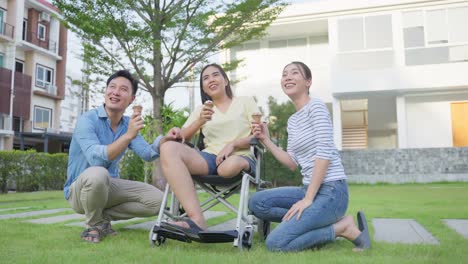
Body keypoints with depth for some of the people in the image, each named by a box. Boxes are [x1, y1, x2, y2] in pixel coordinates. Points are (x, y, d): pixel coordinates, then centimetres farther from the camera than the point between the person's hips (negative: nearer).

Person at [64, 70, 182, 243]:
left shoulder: (128, 124, 2)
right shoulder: (87, 120, -19)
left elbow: (147, 154, -9)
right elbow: (96, 159, -34)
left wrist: (165, 139, -27)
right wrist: (128, 136, -43)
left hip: (108, 186, 6)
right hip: (80, 188, -6)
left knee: (156, 199, -6)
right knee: (98, 174, -40)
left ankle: (103, 216, 5)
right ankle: (94, 224, -11)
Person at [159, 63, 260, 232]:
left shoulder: (245, 102, 16)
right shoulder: (200, 110, 24)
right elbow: (182, 138, 12)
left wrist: (233, 144, -11)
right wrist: (200, 121, -7)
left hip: (240, 158, -3)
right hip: (209, 158, 3)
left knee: (229, 166, -42)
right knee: (168, 148, -28)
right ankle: (196, 220, -39)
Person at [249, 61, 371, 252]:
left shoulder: (316, 107, -7)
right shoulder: (292, 121, 17)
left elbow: (324, 154, -16)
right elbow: (292, 163, 12)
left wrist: (308, 199, -18)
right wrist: (266, 140, 4)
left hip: (330, 191, -9)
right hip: (309, 189, 9)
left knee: (275, 242, -19)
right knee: (256, 202, -3)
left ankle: (343, 227, -3)